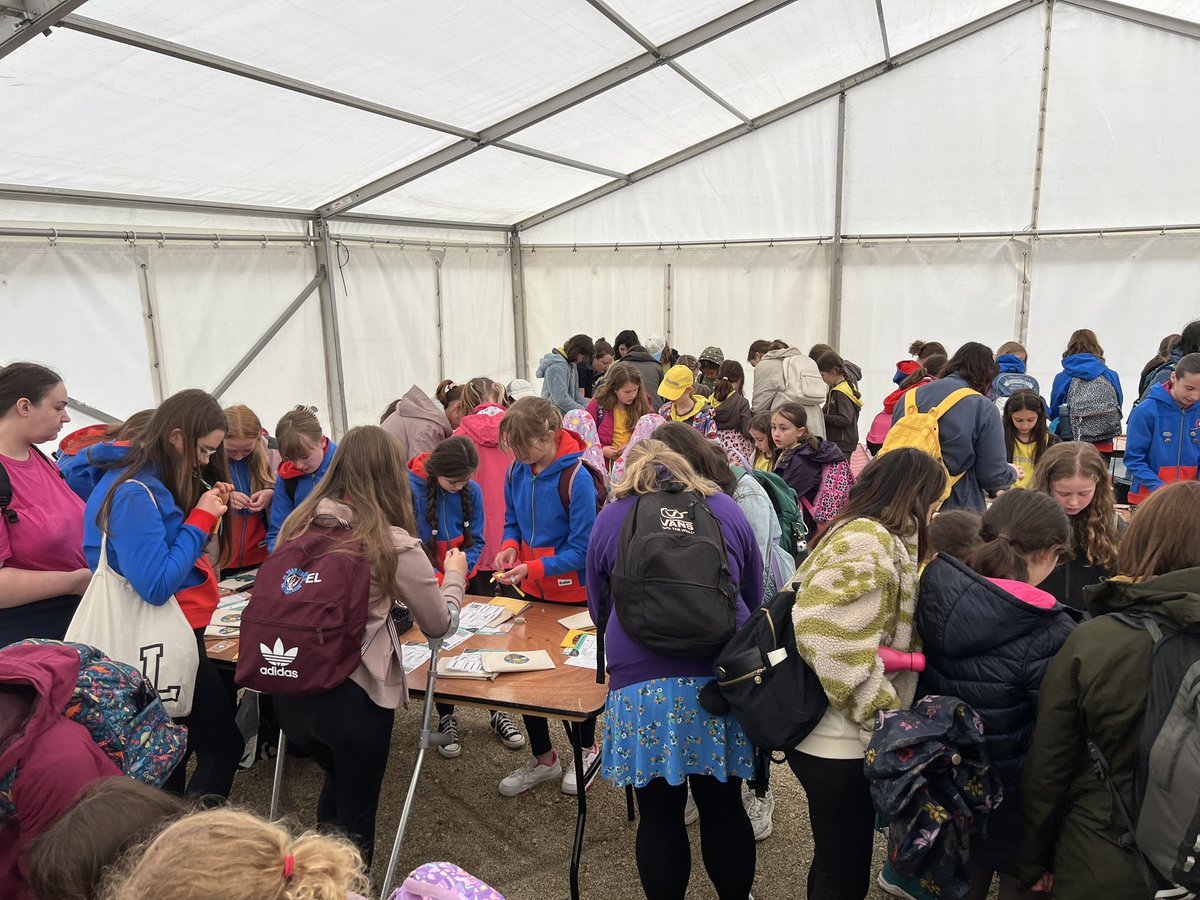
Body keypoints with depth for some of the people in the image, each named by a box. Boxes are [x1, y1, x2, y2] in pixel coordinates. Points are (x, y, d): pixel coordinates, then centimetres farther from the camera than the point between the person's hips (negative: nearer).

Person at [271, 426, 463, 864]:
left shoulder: (298, 524, -1)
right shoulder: (396, 545, -15)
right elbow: (438, 624, -2)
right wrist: (454, 575, 16)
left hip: (289, 691, 6)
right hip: (353, 697, -5)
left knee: (338, 780, 32)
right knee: (353, 821, 17)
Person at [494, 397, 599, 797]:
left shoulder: (576, 478, -23)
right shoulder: (517, 471, -5)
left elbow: (581, 550, -21)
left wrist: (532, 568, -29)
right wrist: (510, 546, -12)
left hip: (573, 596, -6)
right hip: (531, 591, 6)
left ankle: (586, 750, 38)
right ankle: (543, 759, 32)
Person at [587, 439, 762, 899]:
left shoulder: (609, 520, 10)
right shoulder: (726, 509, 11)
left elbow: (599, 609, 21)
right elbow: (754, 598, 21)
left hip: (642, 685, -1)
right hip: (723, 679, 2)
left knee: (659, 814, 11)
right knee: (724, 807, 15)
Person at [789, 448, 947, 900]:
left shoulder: (880, 538, 12)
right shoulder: (868, 542, -20)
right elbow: (831, 636, -29)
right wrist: (882, 713, -20)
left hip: (839, 736, 10)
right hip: (840, 742, -10)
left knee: (835, 863, 25)